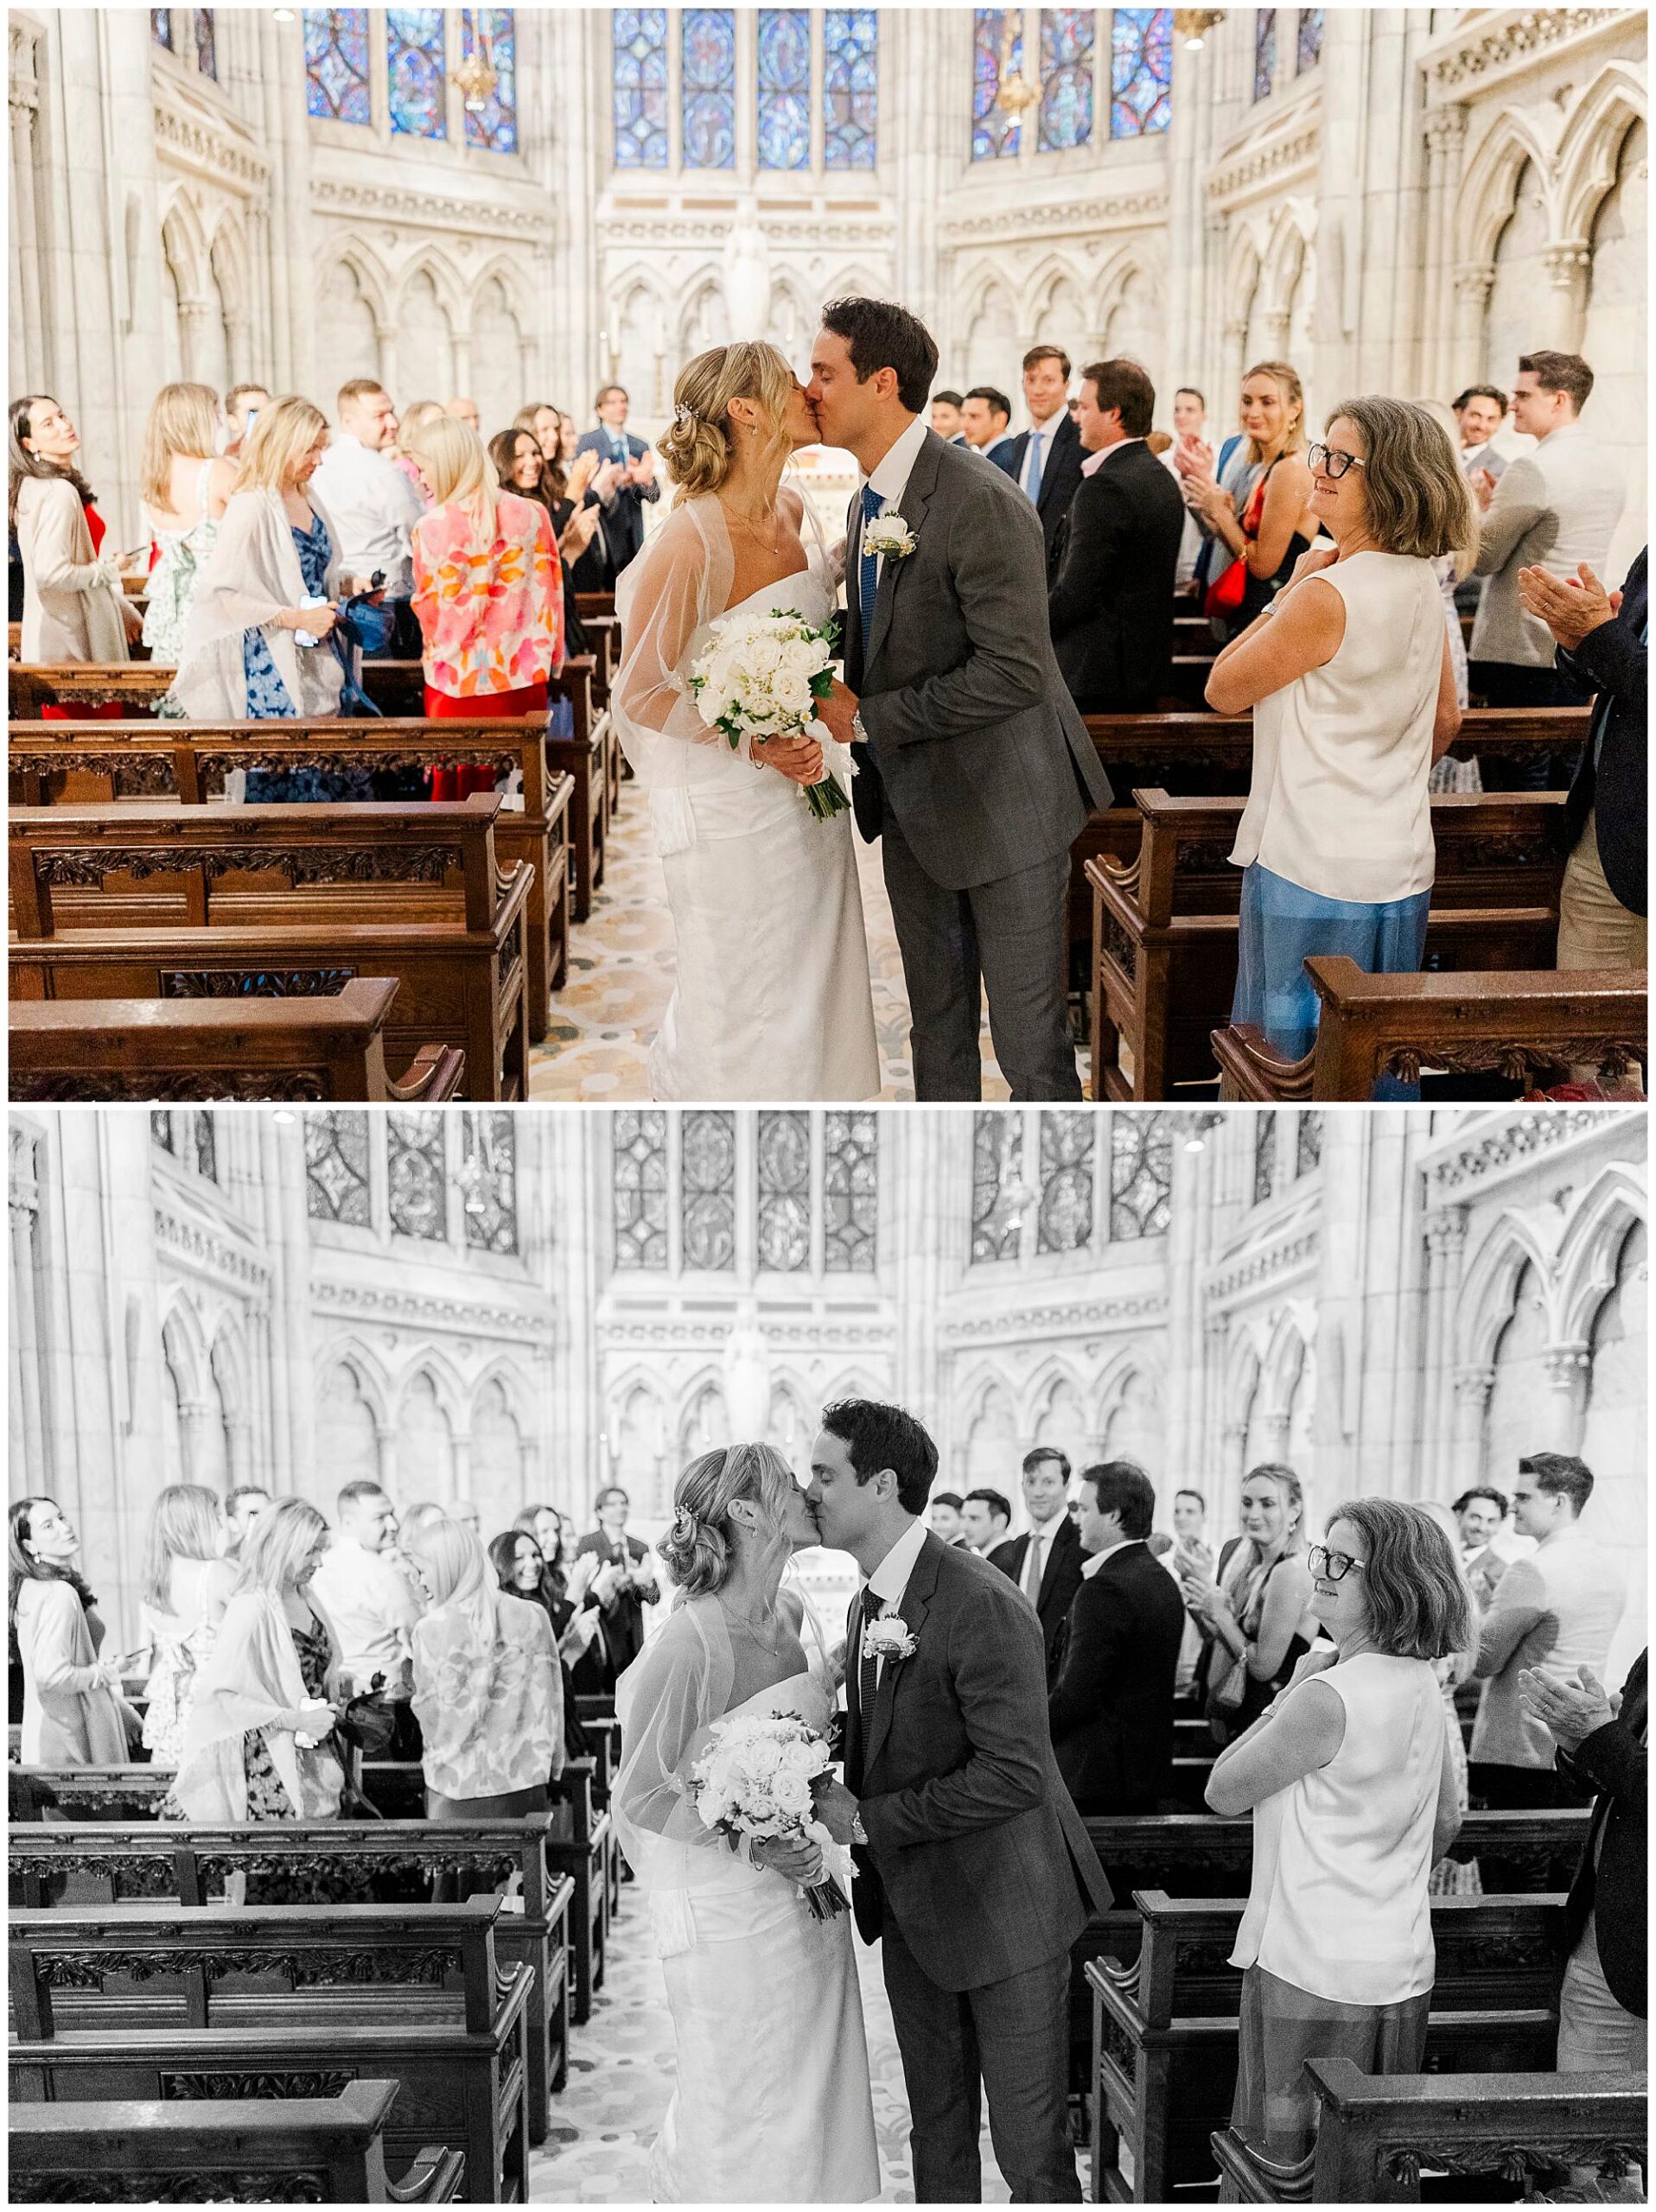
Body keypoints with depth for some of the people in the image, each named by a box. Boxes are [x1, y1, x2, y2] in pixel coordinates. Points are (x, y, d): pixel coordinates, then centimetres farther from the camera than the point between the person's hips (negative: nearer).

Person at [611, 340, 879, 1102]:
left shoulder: (791, 510, 2)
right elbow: (641, 692, -16)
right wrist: (752, 743, -21)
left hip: (804, 801, 8)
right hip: (729, 811, -8)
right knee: (743, 1019, 5)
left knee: (812, 1001, 16)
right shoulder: (691, 539, -22)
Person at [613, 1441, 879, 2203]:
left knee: (813, 2105, 16)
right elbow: (642, 1793, -14)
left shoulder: (792, 1614, 2)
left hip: (804, 1903, 8)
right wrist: (747, 1843, -22)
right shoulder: (689, 1643, -22)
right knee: (743, 2119, 4)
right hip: (732, 1921, -8)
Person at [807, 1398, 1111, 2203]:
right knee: (936, 2134, 19)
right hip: (913, 1910, 8)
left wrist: (868, 1818, -22)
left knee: (1029, 2149, 2)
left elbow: (1014, 1775, -27)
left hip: (1002, 1914, -8)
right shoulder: (867, 1603, 6)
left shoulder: (982, 1607, -23)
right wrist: (827, 1813, -5)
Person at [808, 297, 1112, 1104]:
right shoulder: (867, 501, 8)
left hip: (1002, 809, -8)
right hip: (913, 805, 9)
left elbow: (1014, 672, -27)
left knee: (1029, 1040, 0)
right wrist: (827, 707, -4)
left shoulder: (982, 506, -22)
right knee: (937, 1028, 19)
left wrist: (867, 716, -20)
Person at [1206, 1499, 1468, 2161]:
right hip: (1402, 1968, 8)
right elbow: (1446, 1822, 17)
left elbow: (1222, 1793, -9)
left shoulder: (1327, 1697, -21)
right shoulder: (1422, 1684, 4)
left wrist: (1291, 1690, -6)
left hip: (1313, 1973, -8)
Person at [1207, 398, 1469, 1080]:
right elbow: (1444, 721, 17)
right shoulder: (1422, 584, 6)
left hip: (1312, 871, -8)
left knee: (1295, 1068, 3)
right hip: (1400, 868, 8)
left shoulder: (1328, 595, -19)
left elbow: (1223, 690, -7)